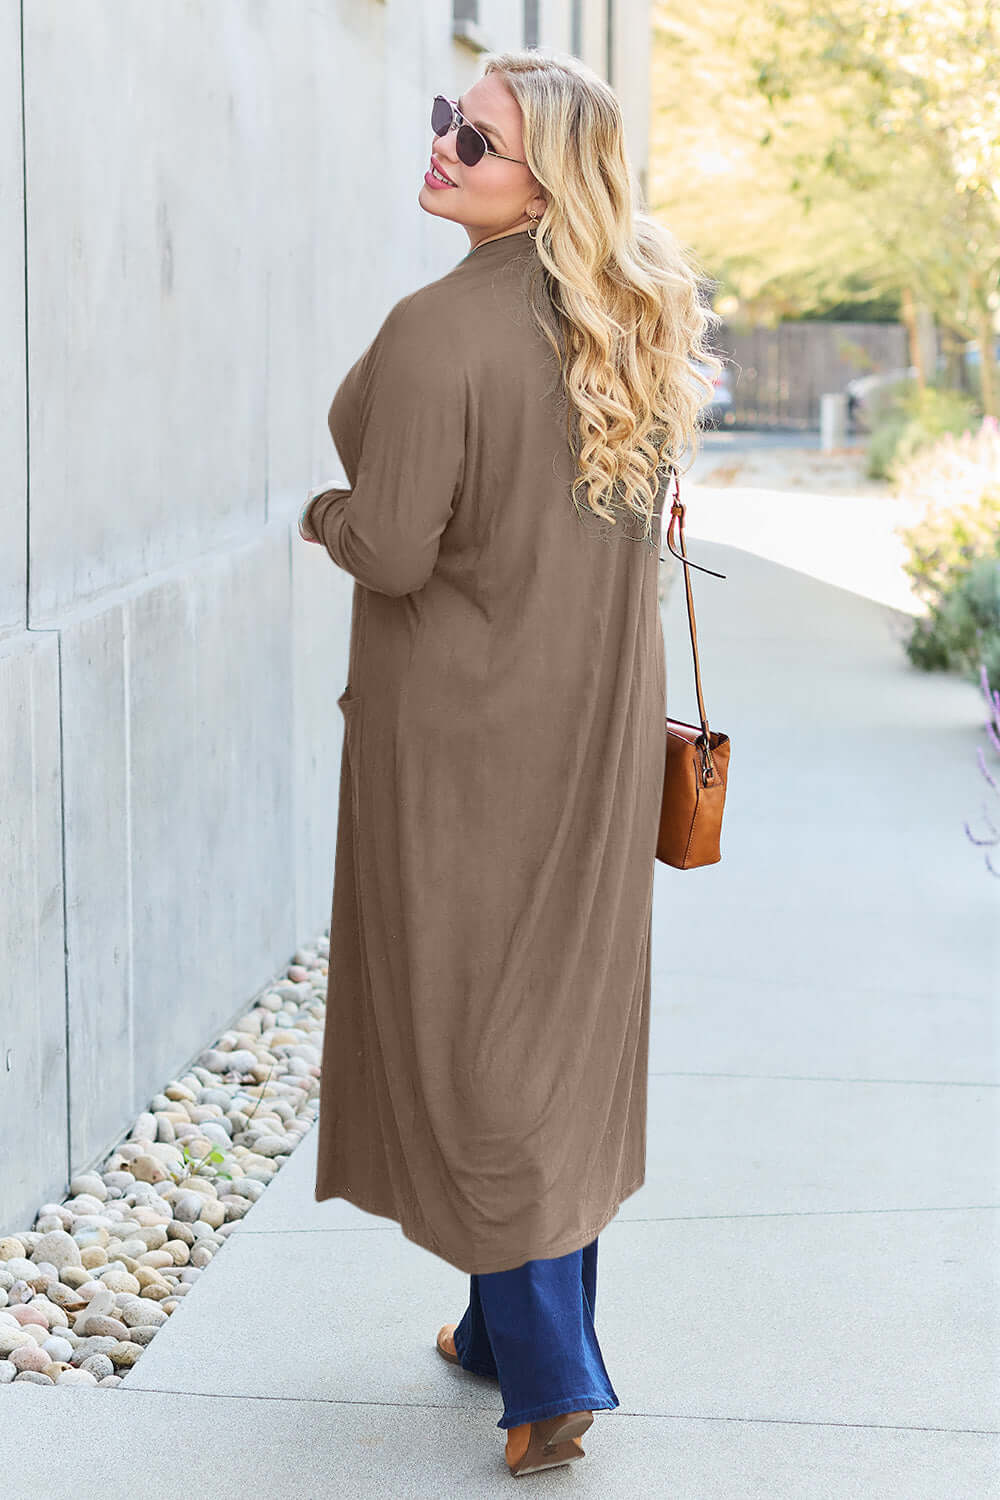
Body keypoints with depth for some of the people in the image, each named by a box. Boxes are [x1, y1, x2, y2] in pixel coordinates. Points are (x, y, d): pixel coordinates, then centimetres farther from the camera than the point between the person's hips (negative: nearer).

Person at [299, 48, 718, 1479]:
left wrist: (327, 512, -1)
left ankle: (548, 1373, 5)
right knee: (565, 1007, 15)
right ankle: (514, 1322, 29)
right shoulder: (636, 320, 3)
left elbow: (393, 550, -22)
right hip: (601, 714, 7)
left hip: (467, 724, -7)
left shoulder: (441, 330, -22)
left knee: (466, 1020, 3)